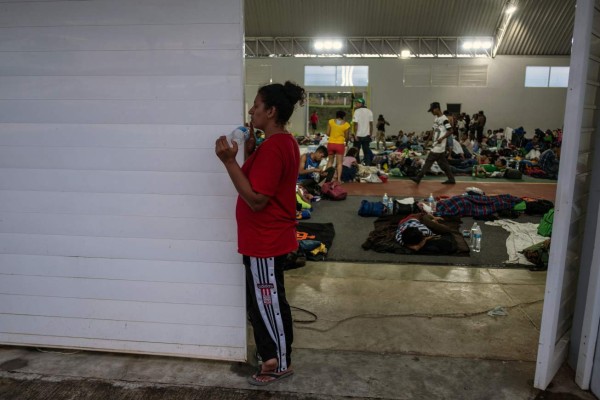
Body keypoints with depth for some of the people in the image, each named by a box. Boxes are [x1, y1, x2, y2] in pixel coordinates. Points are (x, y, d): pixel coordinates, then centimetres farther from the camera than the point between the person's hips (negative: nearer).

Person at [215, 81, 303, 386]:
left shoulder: (272, 147, -23)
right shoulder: (284, 142, 10)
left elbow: (256, 198, -25)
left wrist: (229, 161, -25)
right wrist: (249, 152, 7)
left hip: (265, 242, -10)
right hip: (272, 238, 10)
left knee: (267, 304, 6)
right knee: (267, 302, 21)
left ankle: (280, 364, 24)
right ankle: (276, 355, 37)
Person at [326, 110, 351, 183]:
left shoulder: (330, 121, -1)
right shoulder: (346, 124, -5)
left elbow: (327, 133, -1)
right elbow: (347, 137, -1)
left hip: (330, 144, 2)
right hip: (340, 144, -2)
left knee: (330, 161, 18)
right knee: (339, 163, 6)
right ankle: (339, 179, 0)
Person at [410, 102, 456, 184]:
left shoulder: (444, 119, -13)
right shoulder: (436, 119, 14)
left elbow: (450, 131, -15)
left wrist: (442, 138, -24)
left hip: (439, 146, -9)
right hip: (436, 146, 9)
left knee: (429, 161, -7)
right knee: (443, 163, 11)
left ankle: (419, 178, -4)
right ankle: (451, 179, 18)